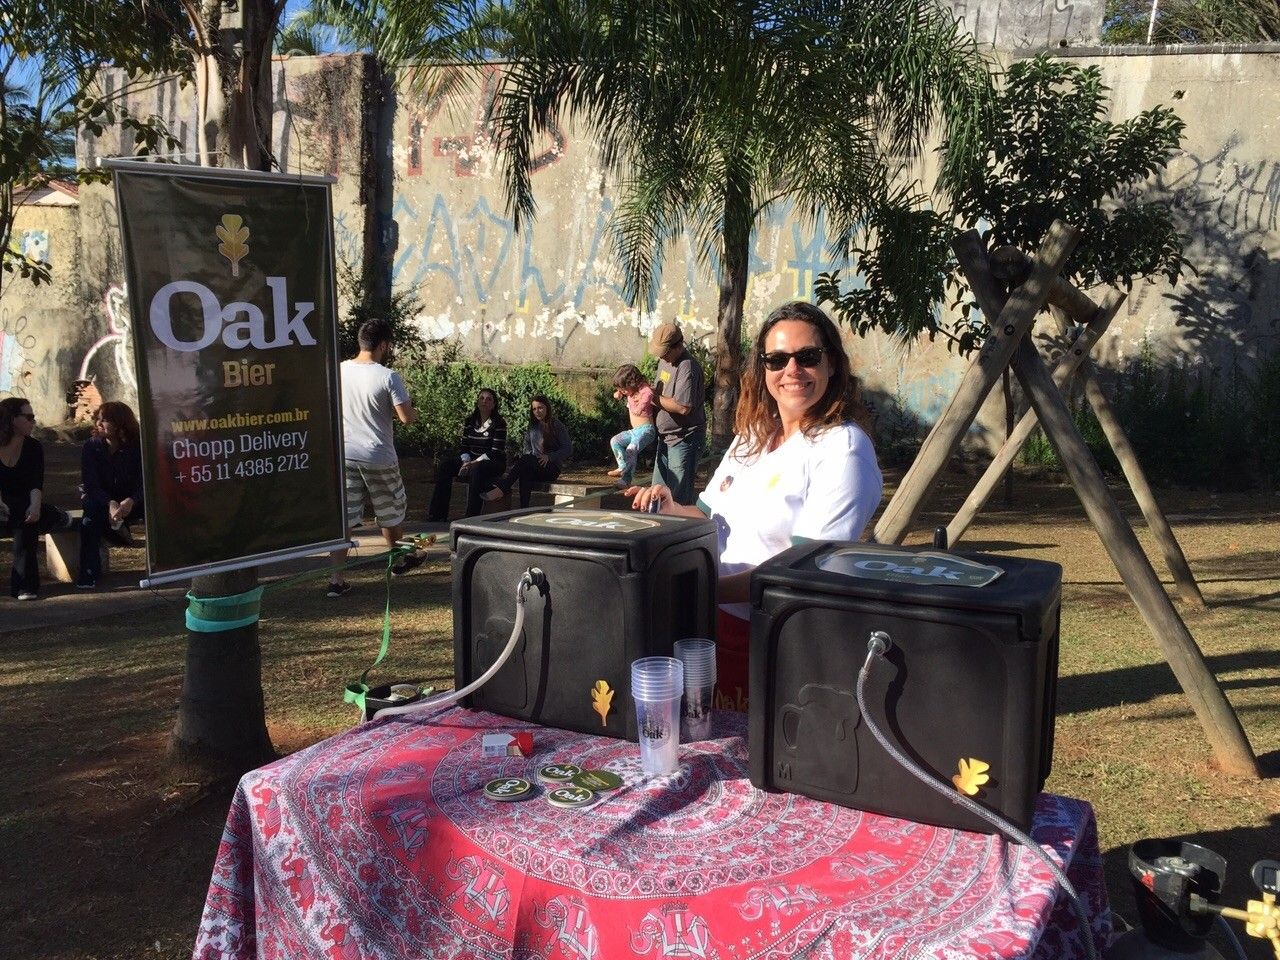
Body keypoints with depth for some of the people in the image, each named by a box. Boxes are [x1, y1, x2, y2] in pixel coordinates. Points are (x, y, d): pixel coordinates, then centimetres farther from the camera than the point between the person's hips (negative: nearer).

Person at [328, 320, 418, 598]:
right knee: (391, 512, 19)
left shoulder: (339, 371, -1)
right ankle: (399, 560, 39)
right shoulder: (388, 377, -15)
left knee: (342, 516, 3)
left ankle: (336, 580, 0)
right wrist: (413, 412, 6)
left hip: (344, 454, 3)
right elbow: (406, 417, -15)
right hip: (378, 458, -3)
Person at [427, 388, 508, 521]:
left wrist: (473, 463, -21)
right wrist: (466, 462, -14)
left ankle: (472, 516, -37)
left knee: (476, 469, -38)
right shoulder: (469, 422, 8)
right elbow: (465, 447, 7)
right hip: (472, 460, 6)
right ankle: (438, 514, -15)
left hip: (495, 462, -6)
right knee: (445, 465, -14)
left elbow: (495, 452, -17)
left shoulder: (499, 424, -11)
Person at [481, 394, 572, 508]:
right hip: (534, 466, 4)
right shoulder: (533, 427, 19)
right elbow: (526, 444, 22)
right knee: (525, 473, -35)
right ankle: (524, 510, -47)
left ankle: (501, 489, -43)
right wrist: (529, 455, 0)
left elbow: (568, 449, -4)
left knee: (525, 460, -33)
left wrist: (549, 457, -17)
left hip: (552, 468, -4)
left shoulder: (557, 426, 1)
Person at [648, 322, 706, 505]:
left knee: (679, 496, -5)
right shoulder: (665, 360, 9)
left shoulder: (687, 367, -21)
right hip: (666, 438, 10)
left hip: (684, 440, -10)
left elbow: (683, 407, -28)